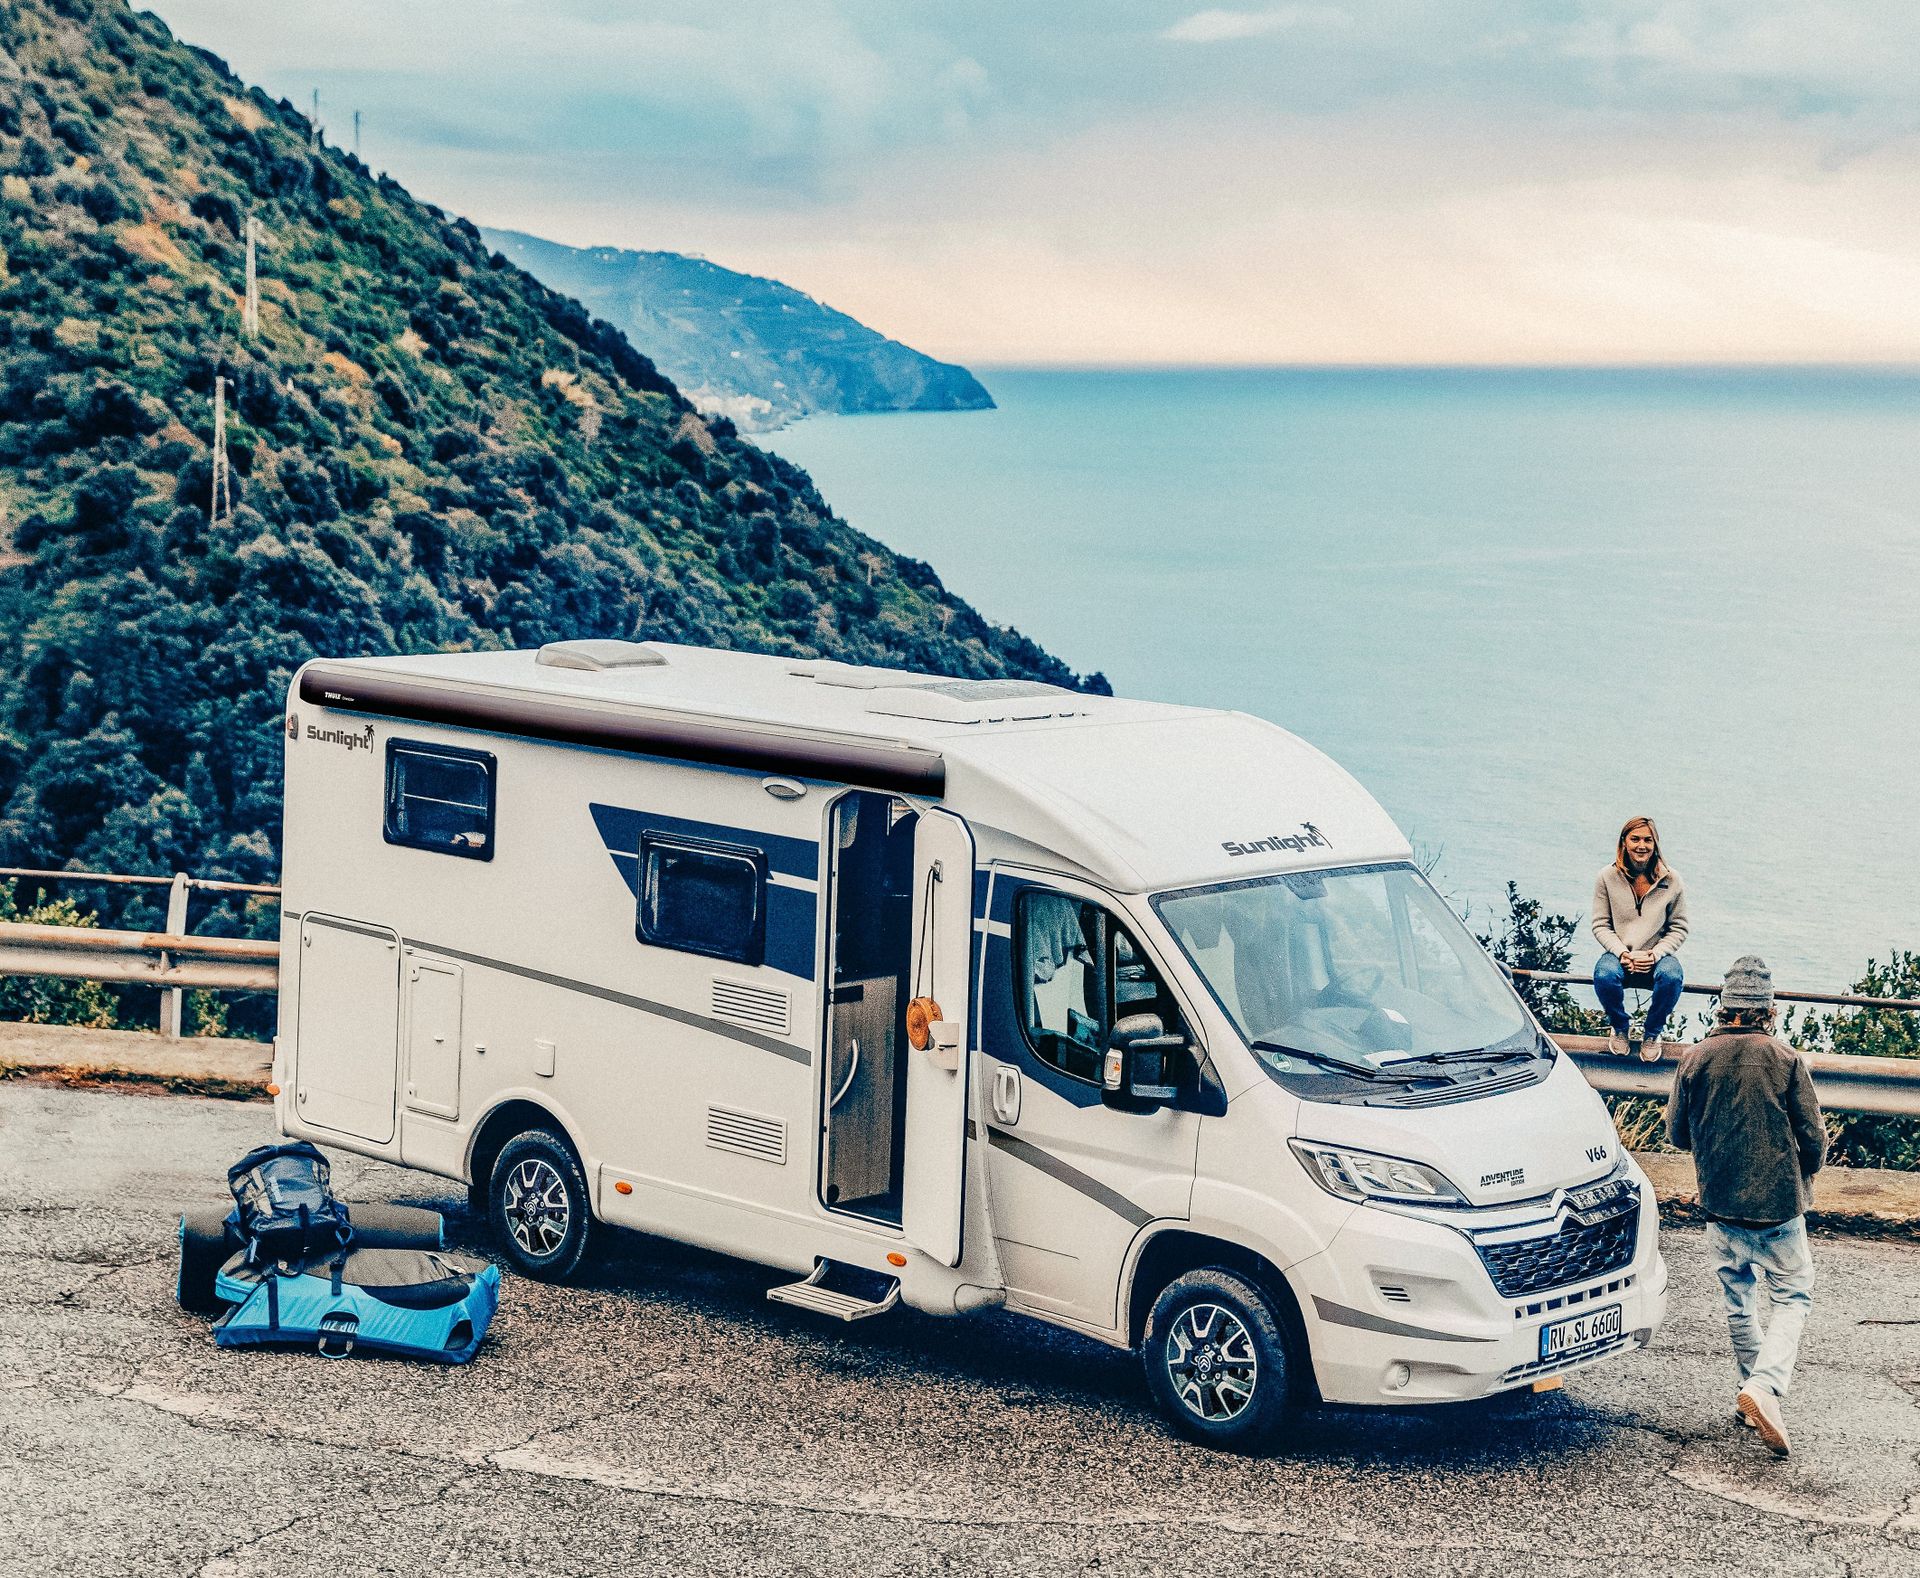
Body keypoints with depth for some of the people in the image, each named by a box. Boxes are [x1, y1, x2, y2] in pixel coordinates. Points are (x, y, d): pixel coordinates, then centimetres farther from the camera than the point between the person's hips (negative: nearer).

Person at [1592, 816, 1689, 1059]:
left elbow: (1678, 928, 3)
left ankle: (1653, 1032, -4)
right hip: (1619, 955, 0)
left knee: (1672, 976, -35)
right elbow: (1601, 925, 1)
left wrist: (1655, 954, -14)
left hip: (1657, 957, 0)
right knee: (1605, 976, -35)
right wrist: (1623, 954, -17)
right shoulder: (1607, 878, 0)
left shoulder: (1671, 880, 0)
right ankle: (1620, 1028, 0)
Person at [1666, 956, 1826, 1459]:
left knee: (1738, 1304, 18)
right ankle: (1765, 1384, -14)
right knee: (1793, 1297, 6)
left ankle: (1754, 1389, 23)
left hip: (1719, 1206, 3)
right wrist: (1801, 1174, 16)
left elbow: (1678, 1134, 8)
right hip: (1778, 1204, -3)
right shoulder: (1785, 1060, -10)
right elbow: (1813, 1138, -5)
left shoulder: (1695, 1060, -2)